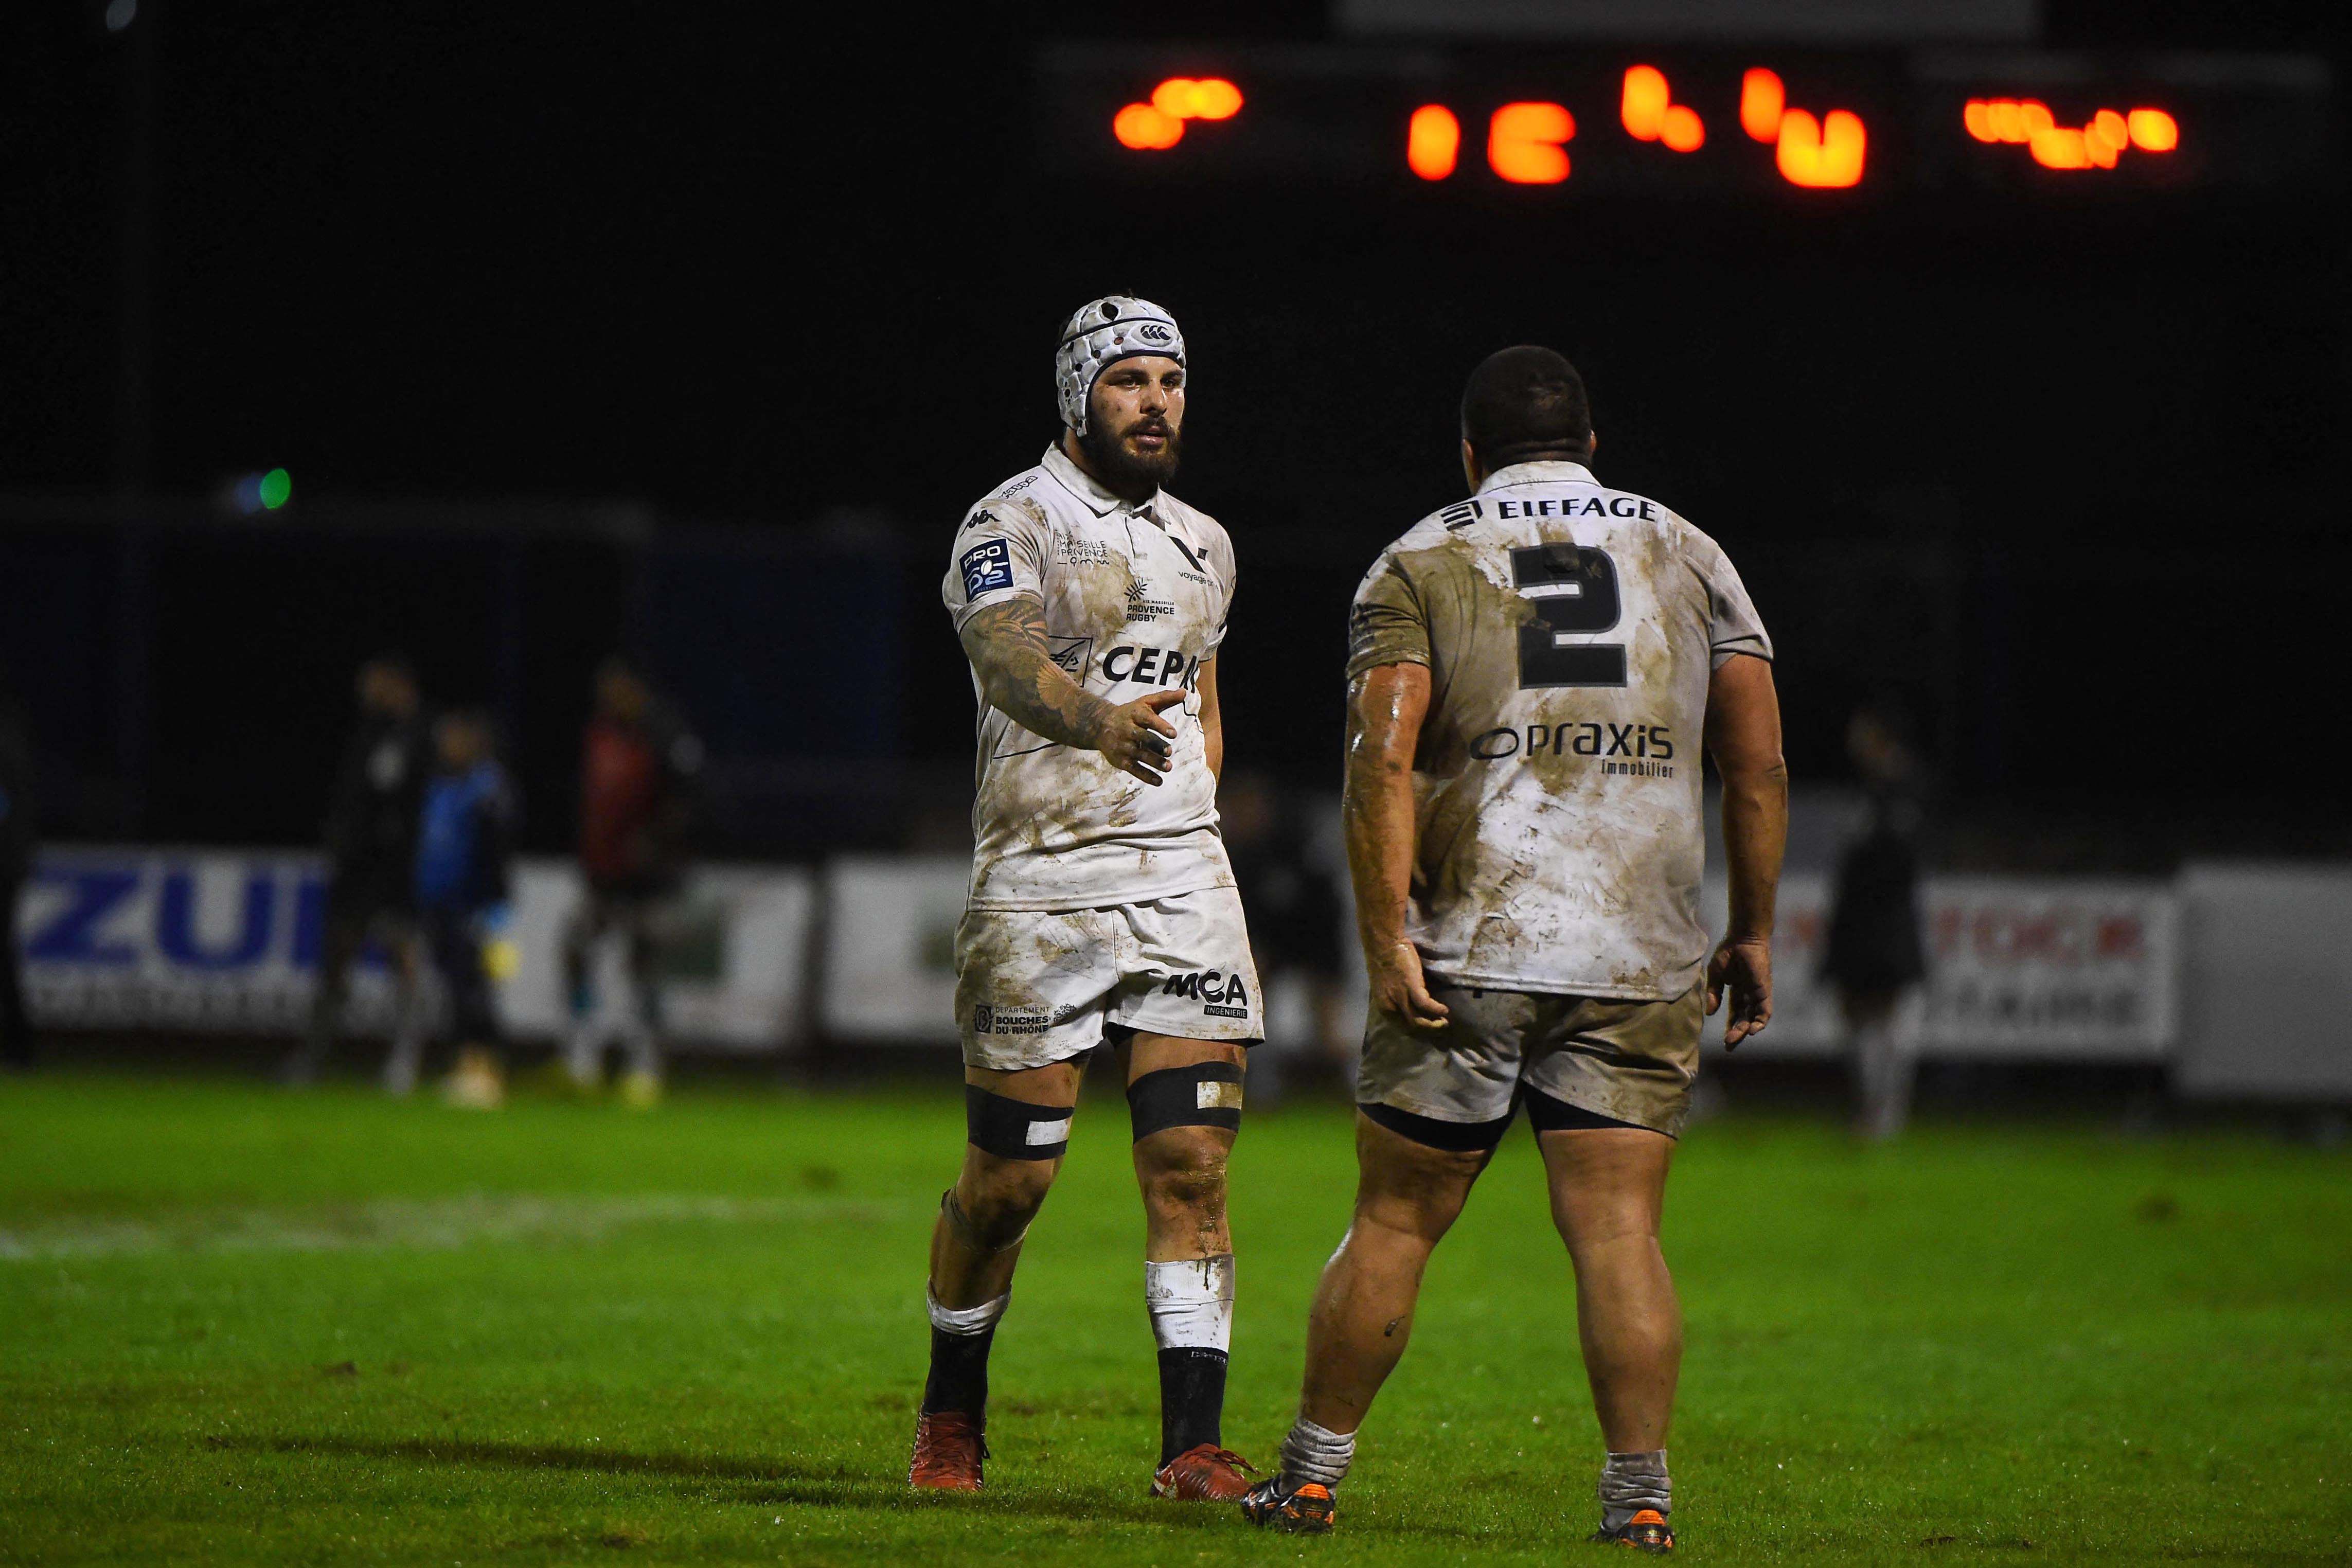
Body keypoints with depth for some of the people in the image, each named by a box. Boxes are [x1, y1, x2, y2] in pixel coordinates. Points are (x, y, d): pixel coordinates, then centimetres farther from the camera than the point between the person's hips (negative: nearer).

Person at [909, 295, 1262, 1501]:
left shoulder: (1203, 549, 15)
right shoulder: (1013, 526, -6)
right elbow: (1007, 659, -26)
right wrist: (1098, 723, -47)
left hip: (1180, 880, 5)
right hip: (1038, 888, -5)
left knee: (1192, 1163, -7)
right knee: (1008, 1177, 2)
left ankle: (1193, 1443, -9)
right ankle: (954, 1405, 25)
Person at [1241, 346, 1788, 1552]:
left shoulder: (1420, 565, 6)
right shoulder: (1688, 556, 12)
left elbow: (1383, 760, -7)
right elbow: (1758, 761, 7)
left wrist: (1387, 941, -10)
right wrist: (1753, 931, 13)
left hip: (1471, 945, -1)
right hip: (1640, 955, 1)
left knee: (1395, 1222, 8)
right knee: (1618, 1231, -1)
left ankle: (1313, 1474, 14)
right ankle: (1639, 1496, -9)